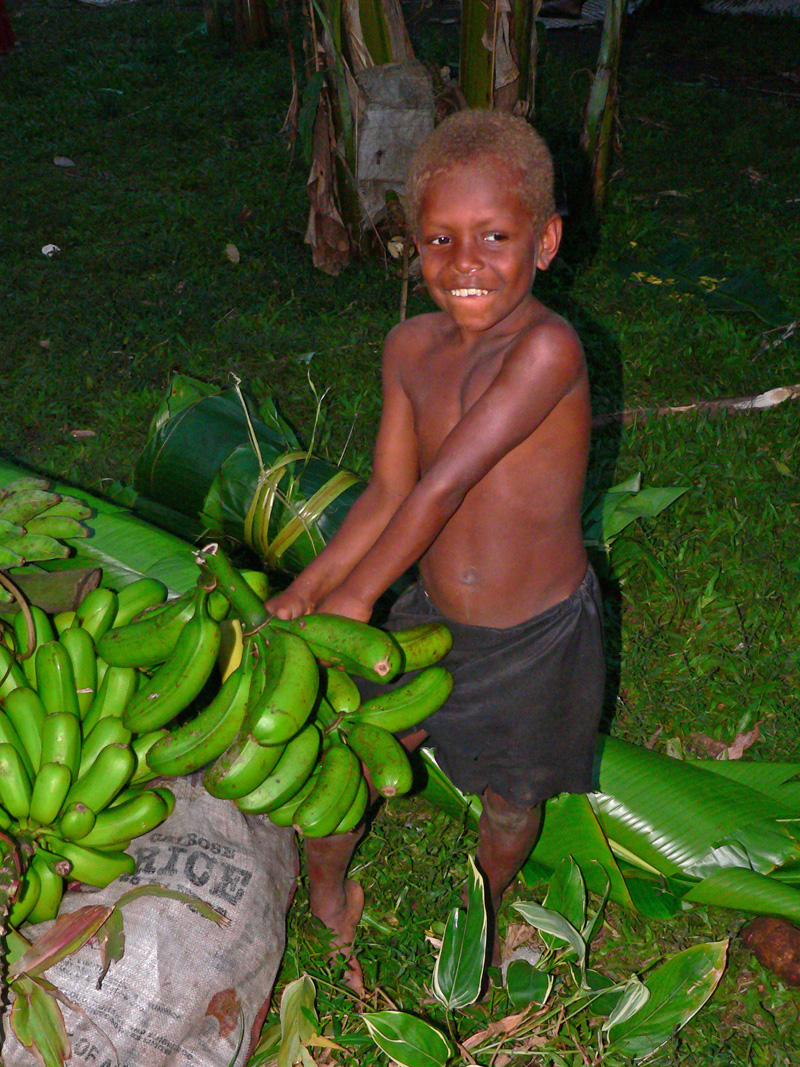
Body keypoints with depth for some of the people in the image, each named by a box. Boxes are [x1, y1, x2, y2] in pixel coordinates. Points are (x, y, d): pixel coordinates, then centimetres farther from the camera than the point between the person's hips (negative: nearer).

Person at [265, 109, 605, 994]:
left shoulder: (549, 348, -30)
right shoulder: (411, 348, -9)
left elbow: (443, 485, -29)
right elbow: (388, 490, -1)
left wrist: (353, 595, -22)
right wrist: (306, 590, -5)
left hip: (538, 635, -4)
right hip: (435, 614, 4)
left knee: (511, 799, 20)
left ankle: (483, 910, 52)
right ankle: (323, 881, 44)